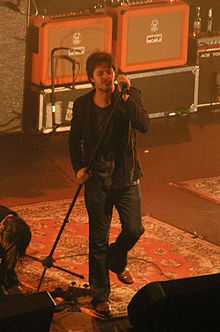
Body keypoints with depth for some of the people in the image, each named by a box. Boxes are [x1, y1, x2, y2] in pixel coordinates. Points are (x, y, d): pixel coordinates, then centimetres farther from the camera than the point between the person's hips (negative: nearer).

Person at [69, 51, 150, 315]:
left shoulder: (130, 97, -5)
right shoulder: (82, 105, -1)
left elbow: (143, 125, -22)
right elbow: (74, 140, 12)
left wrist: (126, 96, -28)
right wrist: (78, 167, -1)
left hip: (126, 177, 0)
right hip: (96, 178, 0)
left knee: (134, 230, 0)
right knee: (98, 240, 4)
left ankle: (117, 260, 35)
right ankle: (100, 295, 17)